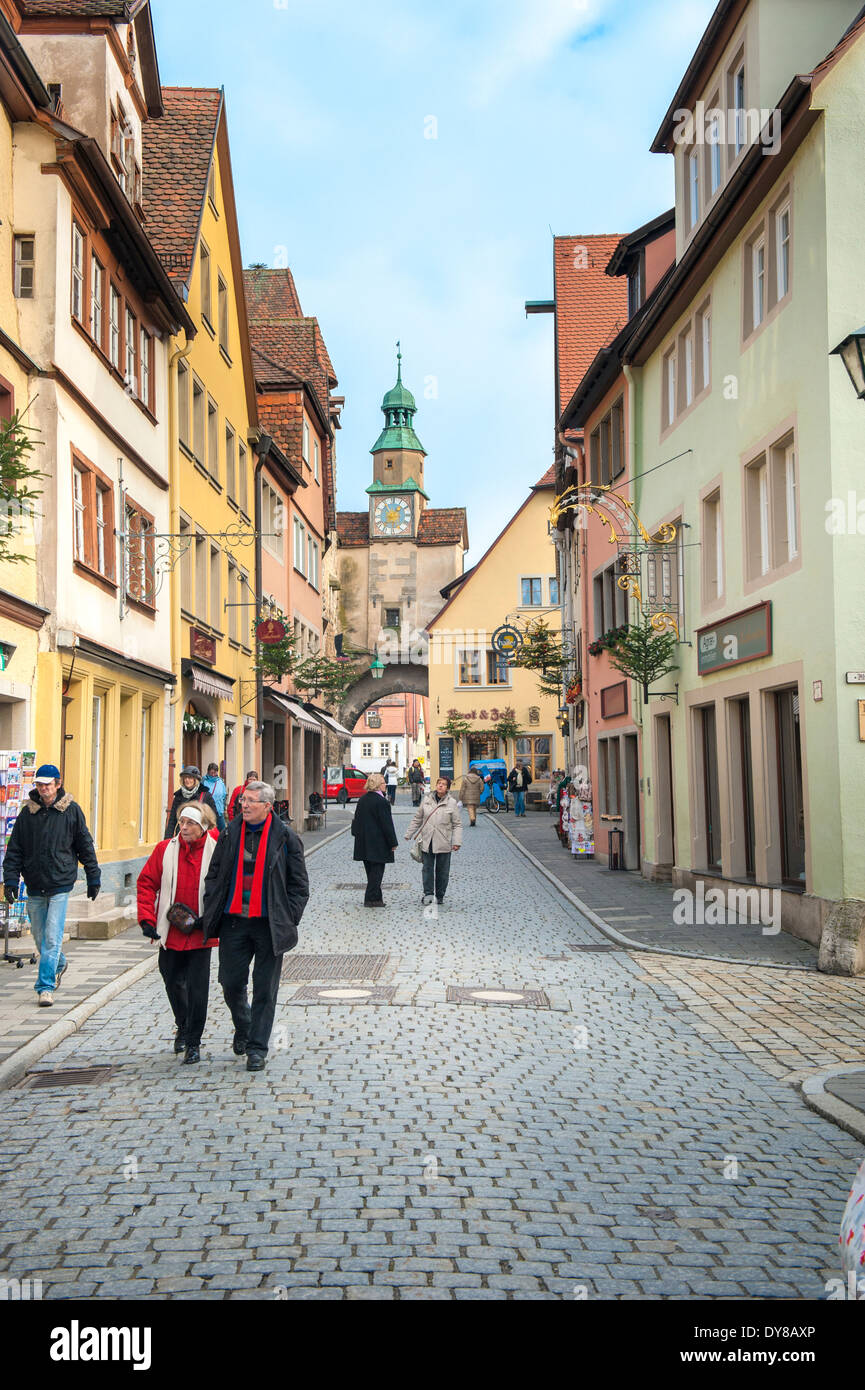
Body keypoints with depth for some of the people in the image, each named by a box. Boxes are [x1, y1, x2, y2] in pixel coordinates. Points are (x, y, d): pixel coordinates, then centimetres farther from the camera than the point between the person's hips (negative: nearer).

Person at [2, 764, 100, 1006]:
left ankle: (46, 986, -5)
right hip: (34, 887, 3)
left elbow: (85, 847, 6)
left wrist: (93, 879, 7)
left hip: (60, 886, -3)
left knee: (52, 938, -9)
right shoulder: (27, 812, 3)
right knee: (40, 938, 14)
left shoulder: (72, 811, -1)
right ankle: (59, 964, 40)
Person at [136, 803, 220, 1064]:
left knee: (197, 987, -4)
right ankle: (183, 1027, 41)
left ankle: (193, 1043, 10)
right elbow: (146, 883, 4)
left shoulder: (215, 851, -6)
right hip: (171, 932, 3)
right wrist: (146, 918, -4)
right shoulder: (166, 850, -1)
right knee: (172, 982, 15)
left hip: (201, 934, -3)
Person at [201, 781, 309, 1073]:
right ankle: (243, 1028, 35)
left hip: (268, 924, -3)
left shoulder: (286, 839, -2)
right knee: (231, 983, 7)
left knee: (265, 990, 2)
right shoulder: (229, 835, 6)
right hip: (233, 920, 3)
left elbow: (299, 885, 1)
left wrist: (288, 920, -6)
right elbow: (214, 875, 14)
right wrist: (212, 911, 4)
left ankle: (257, 1048, 13)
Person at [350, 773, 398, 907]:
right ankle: (371, 898, -1)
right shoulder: (381, 801, -16)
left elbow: (357, 819, 13)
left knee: (371, 870, 14)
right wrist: (393, 842, -9)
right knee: (377, 870, -1)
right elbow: (386, 824, -15)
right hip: (378, 843, -8)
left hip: (363, 842, 8)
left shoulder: (362, 800, 8)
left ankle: (376, 897, 20)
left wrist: (357, 835, 21)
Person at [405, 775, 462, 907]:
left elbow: (457, 824, -1)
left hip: (443, 842, -2)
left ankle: (440, 896, 18)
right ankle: (428, 894, 7)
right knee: (427, 868, 1)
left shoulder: (452, 803, -2)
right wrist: (409, 834, 14)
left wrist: (457, 842, -10)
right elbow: (417, 818, 14)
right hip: (427, 841, 2)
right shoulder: (427, 799, 5)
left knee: (442, 870, 6)